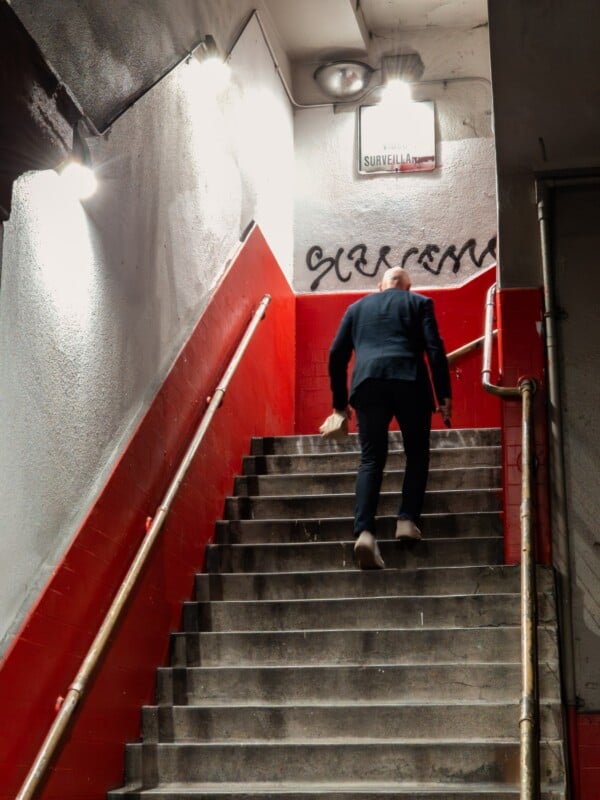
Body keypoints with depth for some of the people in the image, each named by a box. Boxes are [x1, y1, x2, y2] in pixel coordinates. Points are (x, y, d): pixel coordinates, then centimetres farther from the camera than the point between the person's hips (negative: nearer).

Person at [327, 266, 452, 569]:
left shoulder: (357, 307, 24)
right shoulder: (419, 302, 17)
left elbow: (337, 355, 18)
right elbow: (434, 348, 4)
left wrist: (340, 400, 24)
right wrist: (444, 394, 3)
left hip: (368, 383, 2)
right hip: (409, 382, -2)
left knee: (371, 459, 0)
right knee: (417, 454, 14)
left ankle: (364, 531, -16)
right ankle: (407, 520, 2)